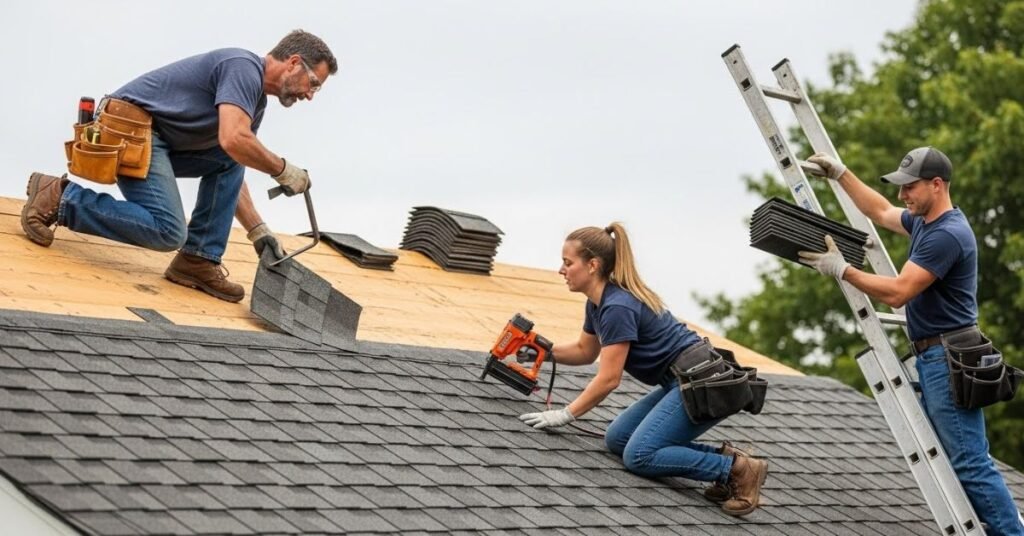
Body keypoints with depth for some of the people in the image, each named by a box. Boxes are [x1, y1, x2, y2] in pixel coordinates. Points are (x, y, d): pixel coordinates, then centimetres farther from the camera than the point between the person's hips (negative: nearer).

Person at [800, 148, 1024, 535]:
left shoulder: (947, 234, -18)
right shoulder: (924, 222, 13)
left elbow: (897, 292, -21)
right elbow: (880, 212, 31)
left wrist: (842, 270, -14)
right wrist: (840, 174, 26)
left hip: (948, 361, -11)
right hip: (932, 358, 11)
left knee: (970, 463, -12)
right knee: (948, 460, 12)